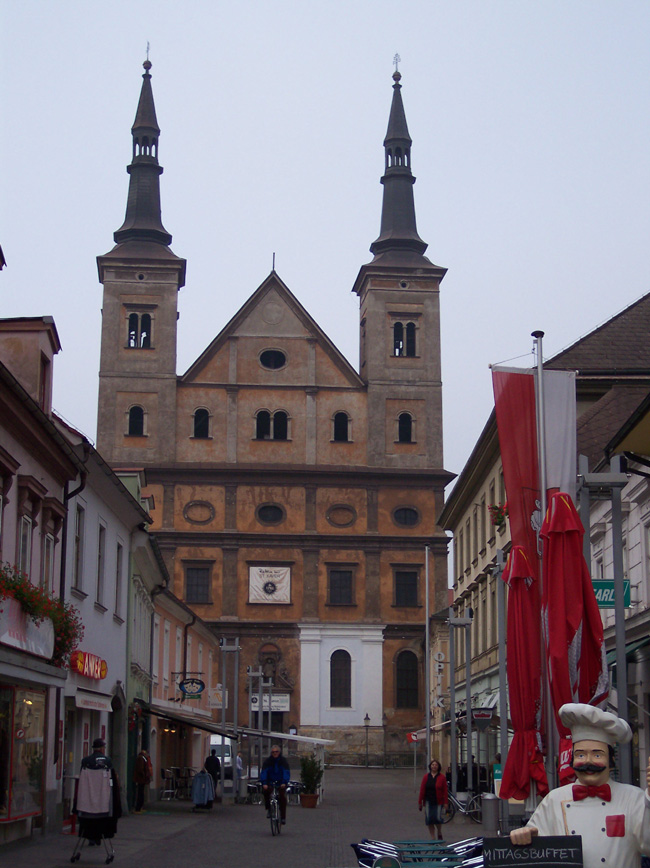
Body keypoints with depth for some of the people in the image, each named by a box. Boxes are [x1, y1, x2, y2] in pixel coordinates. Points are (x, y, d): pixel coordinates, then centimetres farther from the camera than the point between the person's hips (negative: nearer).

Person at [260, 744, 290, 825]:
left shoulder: (283, 761, -7)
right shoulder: (268, 761, -6)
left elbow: (286, 772, -17)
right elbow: (263, 772, -16)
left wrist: (284, 782, -34)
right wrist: (264, 783, -31)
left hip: (281, 783, 0)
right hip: (270, 782, 0)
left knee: (282, 796, -18)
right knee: (265, 790, -27)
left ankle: (283, 817, -8)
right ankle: (268, 809, -7)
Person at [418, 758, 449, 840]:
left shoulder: (442, 777, 1)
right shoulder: (426, 777, 6)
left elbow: (445, 790, -1)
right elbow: (422, 789, 5)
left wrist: (446, 802, -7)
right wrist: (420, 802, 3)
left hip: (438, 802, -2)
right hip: (428, 801, 2)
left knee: (437, 818, -10)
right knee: (429, 819, 0)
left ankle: (439, 834, 19)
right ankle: (433, 838, 11)